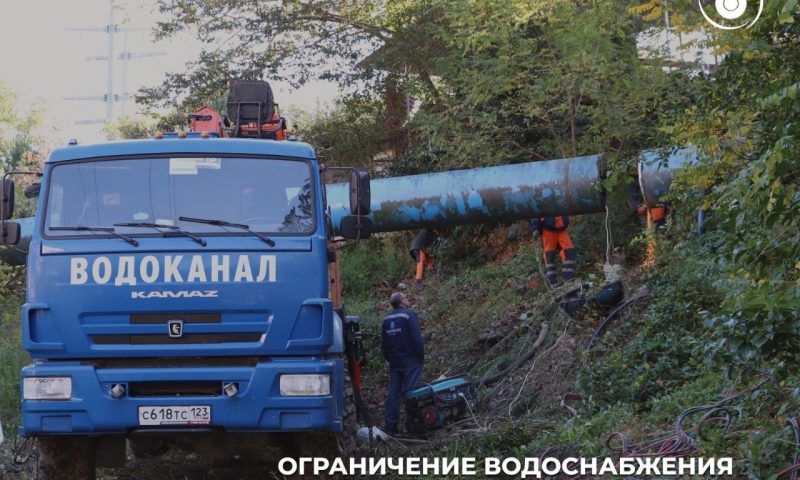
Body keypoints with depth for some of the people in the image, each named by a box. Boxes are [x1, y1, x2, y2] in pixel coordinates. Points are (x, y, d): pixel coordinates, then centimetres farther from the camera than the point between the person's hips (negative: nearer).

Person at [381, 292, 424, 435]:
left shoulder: (386, 319, 12)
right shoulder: (409, 315, -11)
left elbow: (383, 344, 17)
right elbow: (417, 339, -15)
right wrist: (421, 357, -6)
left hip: (394, 362, 6)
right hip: (410, 360, -6)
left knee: (393, 393, 8)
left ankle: (390, 425, 7)